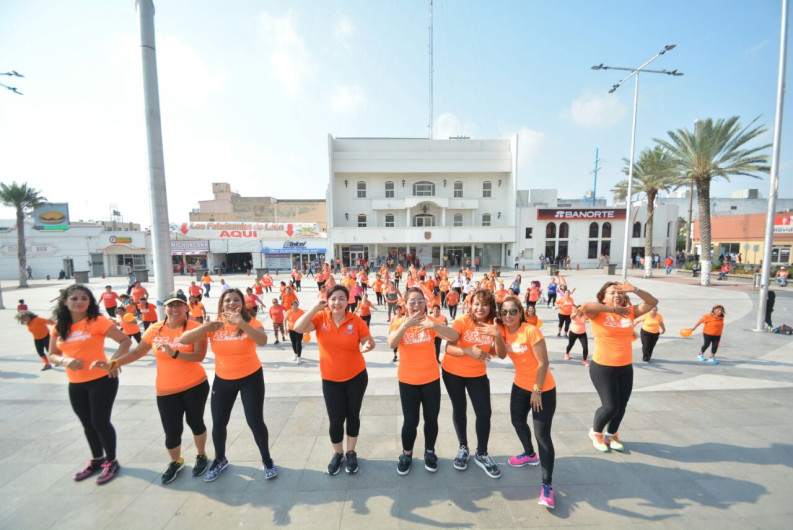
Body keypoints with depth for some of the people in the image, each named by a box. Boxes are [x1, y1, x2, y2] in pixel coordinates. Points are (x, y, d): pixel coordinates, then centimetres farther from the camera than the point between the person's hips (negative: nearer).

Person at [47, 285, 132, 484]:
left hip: (101, 381, -6)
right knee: (87, 424, 19)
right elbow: (52, 355, 9)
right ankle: (97, 460, 39)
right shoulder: (59, 327, 4)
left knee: (100, 422, 2)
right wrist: (65, 360, -12)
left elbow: (126, 340, -13)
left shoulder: (97, 321, -13)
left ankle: (111, 462, 22)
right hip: (75, 385, 6)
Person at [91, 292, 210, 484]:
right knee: (172, 432, 8)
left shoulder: (195, 327, -14)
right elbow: (138, 352, 11)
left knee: (195, 422, 14)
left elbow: (200, 355, -23)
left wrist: (174, 353, -34)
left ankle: (201, 456, 41)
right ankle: (176, 462, 40)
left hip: (195, 386, -3)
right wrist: (114, 363, -1)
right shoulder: (155, 329, -1)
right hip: (167, 390, 3)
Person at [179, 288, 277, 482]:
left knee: (255, 422, 1)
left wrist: (241, 322, -43)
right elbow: (183, 340, -12)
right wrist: (205, 327, -30)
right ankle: (220, 459, 44)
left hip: (251, 378, -3)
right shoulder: (214, 324, -6)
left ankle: (267, 460, 26)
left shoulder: (251, 322, -15)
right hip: (222, 380, 3)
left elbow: (263, 340, -33)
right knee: (218, 423, 15)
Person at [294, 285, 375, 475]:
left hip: (356, 376, 0)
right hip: (330, 380, 0)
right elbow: (298, 328, -23)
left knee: (353, 415, 15)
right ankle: (338, 453, 37)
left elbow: (369, 341, -4)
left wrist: (367, 346, -27)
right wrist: (316, 308, -26)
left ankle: (351, 452, 40)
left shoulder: (356, 320, -14)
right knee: (336, 420, 7)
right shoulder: (320, 318, -10)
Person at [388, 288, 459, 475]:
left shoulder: (432, 322, -9)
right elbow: (391, 344, -27)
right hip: (408, 381, -1)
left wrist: (434, 325, -39)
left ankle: (429, 452, 41)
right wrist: (405, 325, -41)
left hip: (431, 379, 1)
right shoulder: (399, 323, -9)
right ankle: (406, 454, 34)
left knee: (431, 418, 14)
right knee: (410, 421, 6)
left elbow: (455, 336, -23)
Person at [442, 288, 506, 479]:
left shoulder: (493, 326, -11)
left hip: (477, 374, 3)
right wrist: (468, 351, -47)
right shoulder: (461, 322, -23)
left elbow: (501, 354, -16)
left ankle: (481, 454, 25)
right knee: (459, 410, 13)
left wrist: (497, 336, -33)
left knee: (484, 413, 1)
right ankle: (463, 448, 36)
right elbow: (448, 348, -30)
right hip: (453, 373, -2)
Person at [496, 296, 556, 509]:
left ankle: (547, 485, 11)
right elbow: (502, 355, -14)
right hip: (520, 385, 8)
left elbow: (543, 363, -22)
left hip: (543, 389, -7)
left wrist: (537, 390, -16)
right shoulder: (504, 330, -5)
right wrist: (498, 335, -26)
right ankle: (530, 455, 49)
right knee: (517, 421, 23)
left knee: (542, 435, -4)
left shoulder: (531, 331, -25)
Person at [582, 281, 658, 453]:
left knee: (621, 406, 15)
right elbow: (585, 306, -34)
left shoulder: (629, 311, 2)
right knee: (611, 406, -2)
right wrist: (612, 309, -32)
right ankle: (595, 433, 26)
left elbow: (653, 302, -3)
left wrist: (635, 289, -17)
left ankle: (611, 435, 40)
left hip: (626, 368, 5)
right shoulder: (598, 313, -13)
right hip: (602, 368, -5)